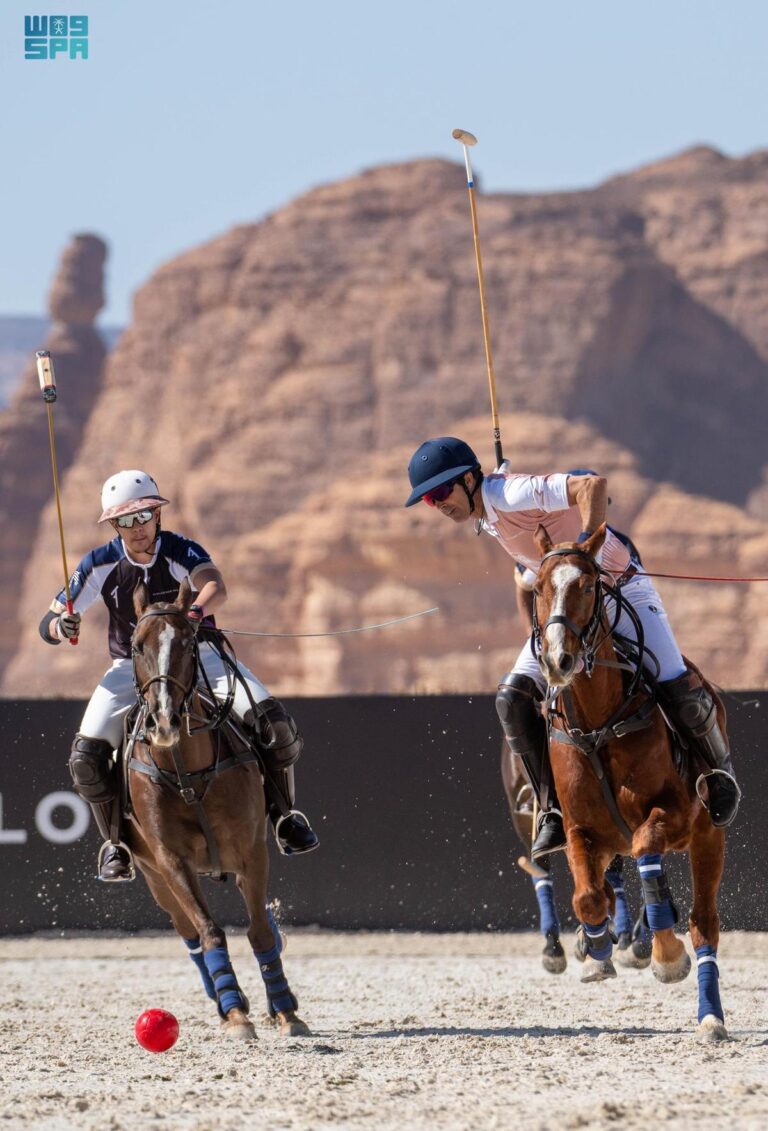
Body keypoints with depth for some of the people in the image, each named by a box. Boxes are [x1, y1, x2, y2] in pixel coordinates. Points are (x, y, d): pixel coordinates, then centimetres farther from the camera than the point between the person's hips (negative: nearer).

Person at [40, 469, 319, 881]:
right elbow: (47, 626, -5)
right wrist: (62, 627, -31)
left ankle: (285, 816, 4)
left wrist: (197, 609, -64)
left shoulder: (181, 552, -18)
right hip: (132, 669, 1)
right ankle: (116, 842, 7)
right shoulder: (101, 565, -11)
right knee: (87, 757, -19)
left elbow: (215, 587, -41)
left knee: (272, 721, -21)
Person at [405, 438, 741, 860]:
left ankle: (720, 773, 13)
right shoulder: (483, 517, 4)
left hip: (621, 590, -8)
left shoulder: (510, 495, -25)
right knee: (513, 698, -9)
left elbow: (593, 486, -37)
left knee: (678, 692, -17)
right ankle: (554, 812, -5)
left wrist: (585, 548, -43)